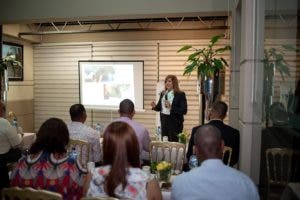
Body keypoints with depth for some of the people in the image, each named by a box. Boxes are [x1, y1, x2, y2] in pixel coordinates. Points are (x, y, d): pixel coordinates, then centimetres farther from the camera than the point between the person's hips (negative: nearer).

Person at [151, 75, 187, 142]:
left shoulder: (180, 95, -7)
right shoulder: (163, 93, 9)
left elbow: (184, 111, -13)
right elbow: (159, 107, 16)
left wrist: (171, 107, -23)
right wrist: (154, 106, -6)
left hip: (175, 122, -5)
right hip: (164, 121, 5)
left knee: (174, 142, -2)